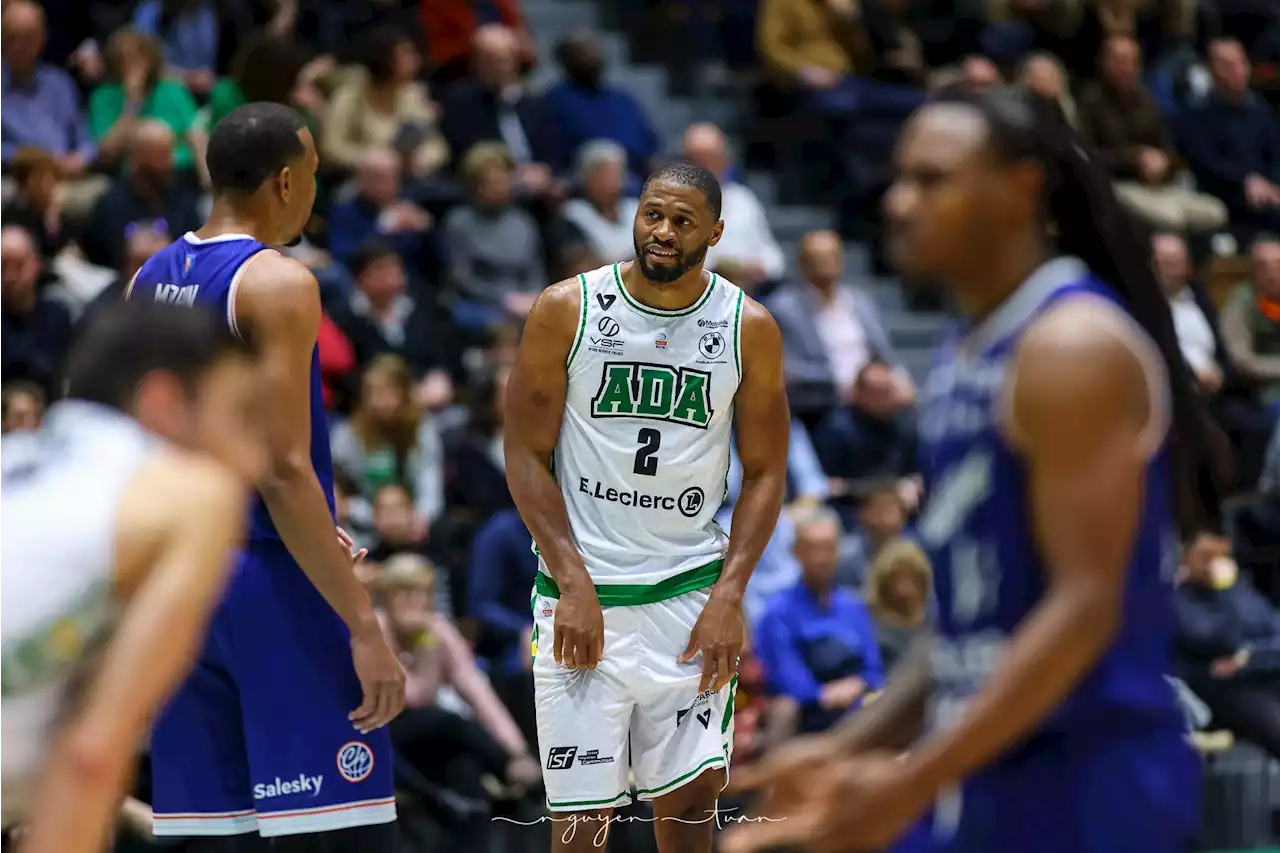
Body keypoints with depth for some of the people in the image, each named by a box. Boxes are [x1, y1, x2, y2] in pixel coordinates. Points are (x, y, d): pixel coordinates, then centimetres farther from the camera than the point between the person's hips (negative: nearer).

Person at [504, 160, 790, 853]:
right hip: (583, 596, -2)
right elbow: (526, 456, -2)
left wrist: (728, 595, -7)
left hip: (692, 594, 2)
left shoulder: (749, 328, 1)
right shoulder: (566, 310, -4)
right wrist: (573, 584, -11)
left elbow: (765, 473, 5)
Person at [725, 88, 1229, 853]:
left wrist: (914, 780, -24)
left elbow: (1086, 608, -21)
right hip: (997, 784, 10)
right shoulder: (968, 355, 14)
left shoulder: (1073, 345, -15)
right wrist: (851, 751, 14)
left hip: (1088, 789, -10)